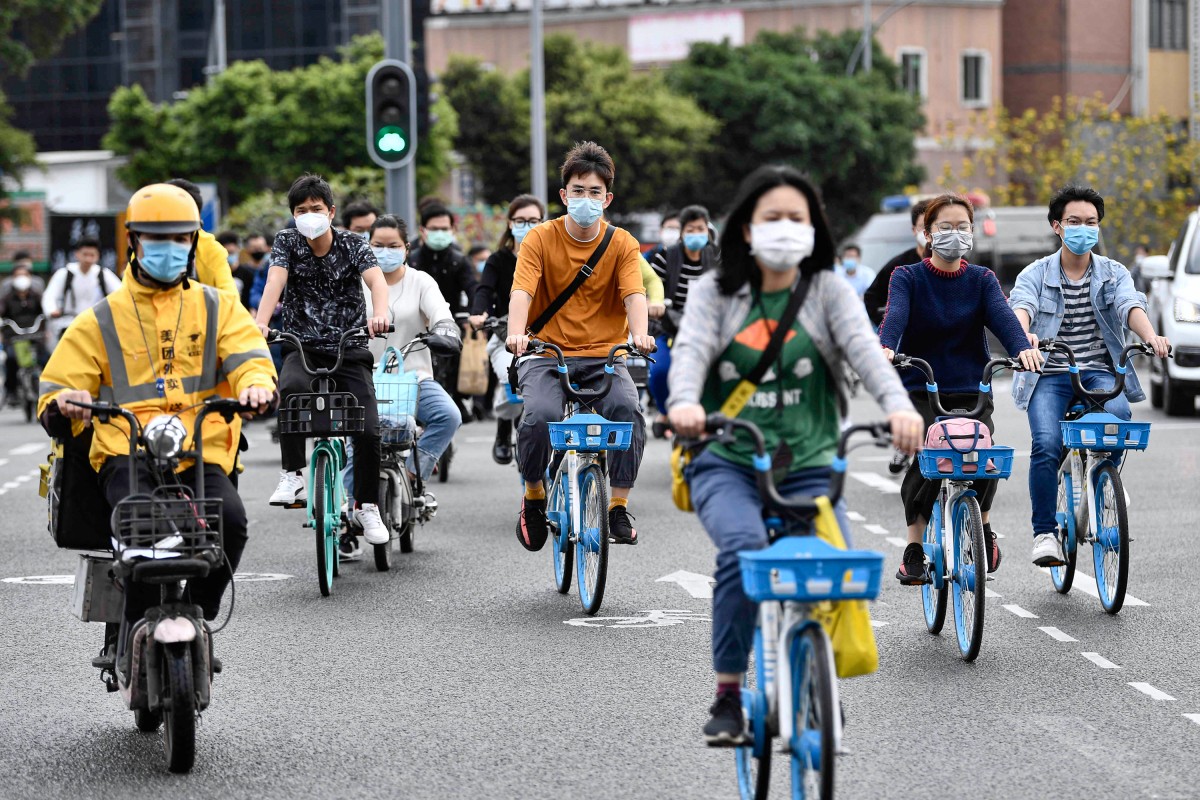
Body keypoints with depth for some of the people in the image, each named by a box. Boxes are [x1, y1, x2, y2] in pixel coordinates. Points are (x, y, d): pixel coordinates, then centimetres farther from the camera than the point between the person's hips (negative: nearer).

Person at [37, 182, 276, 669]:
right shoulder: (102, 319, 20)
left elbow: (247, 355, 3)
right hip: (127, 455, -1)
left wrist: (256, 384, -22)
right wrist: (64, 403, -12)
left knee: (230, 518, -30)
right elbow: (58, 386, 15)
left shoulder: (217, 308, 21)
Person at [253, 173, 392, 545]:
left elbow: (377, 280, -19)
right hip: (302, 347, -1)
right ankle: (293, 476, -26)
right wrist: (261, 322, -35)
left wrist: (379, 315, -41)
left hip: (349, 349, 1)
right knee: (292, 389, -35)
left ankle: (368, 506, 9)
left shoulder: (353, 244, -2)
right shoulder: (287, 241, 0)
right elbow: (275, 281, -15)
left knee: (368, 429, -11)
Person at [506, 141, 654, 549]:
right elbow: (522, 291, -14)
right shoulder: (540, 239, -1)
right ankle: (533, 496, 0)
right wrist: (517, 332, -34)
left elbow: (634, 294, -12)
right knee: (540, 416, -29)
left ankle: (619, 507, -13)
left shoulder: (622, 244, 2)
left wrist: (640, 333, -33)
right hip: (547, 354, -1)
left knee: (628, 410, -29)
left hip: (604, 357, 1)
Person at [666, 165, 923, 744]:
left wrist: (898, 403, -31)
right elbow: (691, 348, -11)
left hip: (808, 466, 1)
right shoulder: (715, 292, 7)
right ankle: (728, 695, -16)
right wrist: (684, 401, -34)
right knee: (744, 547, -30)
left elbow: (863, 346, -10)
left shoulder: (828, 291, 8)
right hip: (726, 463, -1)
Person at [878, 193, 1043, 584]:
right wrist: (886, 348, -40)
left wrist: (1022, 346, -32)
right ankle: (914, 549, -8)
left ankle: (983, 526, 9)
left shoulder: (981, 280, 8)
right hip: (919, 391, -2)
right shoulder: (908, 278, 2)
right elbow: (896, 315, -18)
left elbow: (1002, 315, -11)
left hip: (971, 393, 2)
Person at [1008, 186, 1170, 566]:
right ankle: (1045, 532, -12)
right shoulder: (1036, 274, 4)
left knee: (1118, 415, -31)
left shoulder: (1114, 273, 10)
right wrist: (1024, 335, -41)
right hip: (1049, 374, -1)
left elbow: (1131, 306, -10)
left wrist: (1151, 336, -33)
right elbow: (1022, 305, -16)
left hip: (1099, 372, 1)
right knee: (1046, 445, -24)